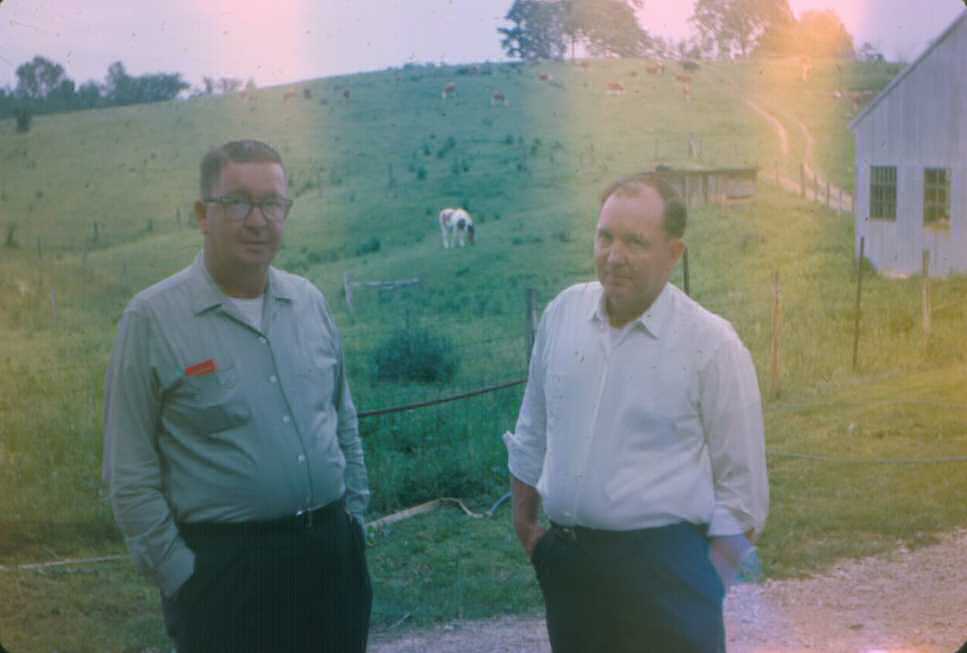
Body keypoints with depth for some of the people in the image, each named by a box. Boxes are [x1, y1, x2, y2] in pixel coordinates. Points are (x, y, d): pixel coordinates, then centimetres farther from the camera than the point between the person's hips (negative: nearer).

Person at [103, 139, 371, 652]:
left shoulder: (309, 302, 6)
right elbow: (130, 472, -8)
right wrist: (179, 575, -8)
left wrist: (354, 511, 12)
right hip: (224, 569, -4)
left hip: (334, 554, 5)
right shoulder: (153, 319, -8)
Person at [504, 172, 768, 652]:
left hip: (663, 565, -4)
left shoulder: (712, 345, -11)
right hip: (564, 560, 4)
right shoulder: (563, 312, 2)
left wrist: (706, 585, -8)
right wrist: (523, 520, 17)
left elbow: (741, 488, -7)